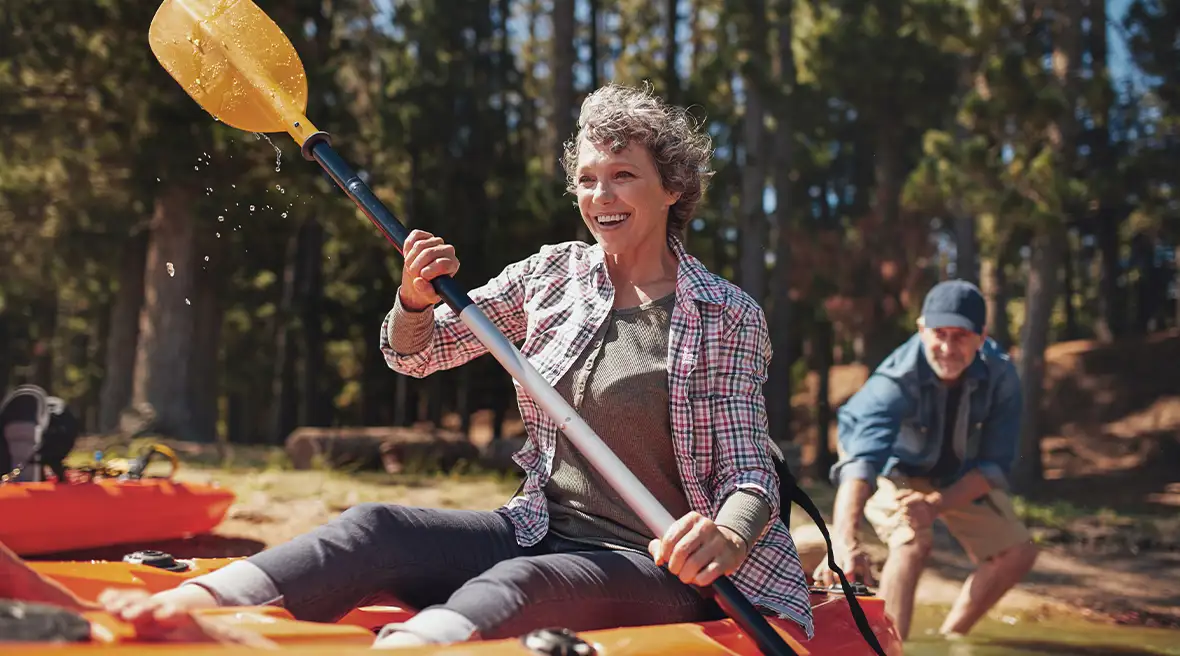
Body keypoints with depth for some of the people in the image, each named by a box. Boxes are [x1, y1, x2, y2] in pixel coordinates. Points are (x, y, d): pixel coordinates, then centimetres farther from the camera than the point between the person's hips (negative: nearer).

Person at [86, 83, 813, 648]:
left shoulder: (731, 318, -3)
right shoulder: (553, 274, 8)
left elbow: (752, 473, -8)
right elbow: (415, 354, 13)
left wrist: (728, 538, -32)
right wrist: (416, 301, -11)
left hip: (659, 566, -4)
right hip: (542, 533, 4)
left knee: (516, 587, -35)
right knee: (378, 528, -21)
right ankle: (179, 613, -41)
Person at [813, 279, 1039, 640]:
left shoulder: (1001, 375, -26)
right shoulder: (895, 380, -38)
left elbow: (993, 465, -20)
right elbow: (861, 461, -52)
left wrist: (937, 505, -37)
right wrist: (846, 541, -68)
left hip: (961, 476, 5)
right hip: (892, 469, -4)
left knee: (1017, 552, -4)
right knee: (913, 539, -31)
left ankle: (949, 639, 13)